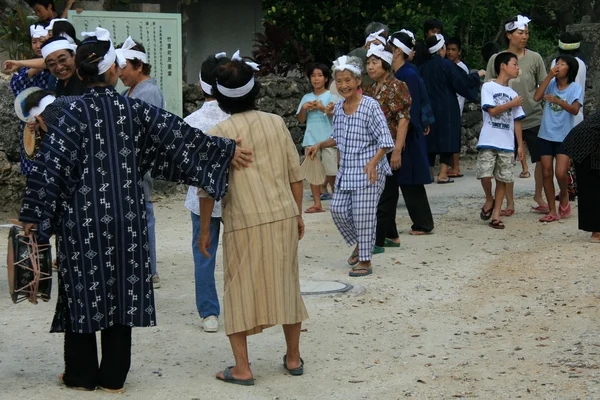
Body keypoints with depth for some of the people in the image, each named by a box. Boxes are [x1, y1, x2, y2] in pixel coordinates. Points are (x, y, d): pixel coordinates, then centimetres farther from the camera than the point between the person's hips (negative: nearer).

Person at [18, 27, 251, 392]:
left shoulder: (73, 112, -10)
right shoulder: (133, 109, -3)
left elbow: (51, 164, -13)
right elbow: (178, 135, 0)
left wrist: (34, 215, -6)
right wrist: (226, 151, 10)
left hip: (81, 218, -2)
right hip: (125, 217, 2)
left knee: (82, 291, 8)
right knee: (122, 289, 9)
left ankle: (81, 373, 16)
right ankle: (113, 376, 14)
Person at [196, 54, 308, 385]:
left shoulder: (219, 134, -7)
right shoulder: (276, 123, 4)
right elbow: (295, 174, 7)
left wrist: (204, 230, 2)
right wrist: (298, 214, 17)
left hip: (245, 222, -4)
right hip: (284, 216, 4)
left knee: (240, 289, 6)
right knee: (285, 285, 15)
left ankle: (241, 369, 6)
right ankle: (293, 358, 25)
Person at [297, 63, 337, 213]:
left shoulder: (330, 96, 2)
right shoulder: (306, 97, 13)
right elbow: (301, 119, 13)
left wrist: (322, 107, -23)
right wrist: (304, 108, -5)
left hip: (328, 139, -4)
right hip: (311, 139, 4)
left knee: (331, 172, -5)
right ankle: (317, 203, 4)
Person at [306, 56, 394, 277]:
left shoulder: (370, 106, -14)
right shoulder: (338, 107, 7)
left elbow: (385, 141, -17)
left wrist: (373, 162, -31)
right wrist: (319, 145, 8)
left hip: (368, 171, -7)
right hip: (346, 171, 7)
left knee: (363, 215, -4)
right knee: (338, 209, 8)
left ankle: (365, 262, 8)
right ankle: (359, 244, 32)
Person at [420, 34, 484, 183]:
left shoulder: (423, 67, 3)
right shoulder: (446, 65, -12)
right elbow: (462, 82, -10)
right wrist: (477, 75, 5)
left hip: (428, 108, 5)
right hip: (446, 109, -5)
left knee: (430, 139, 10)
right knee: (447, 138, -1)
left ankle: (429, 172, 10)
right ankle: (442, 174, -6)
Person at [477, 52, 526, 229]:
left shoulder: (514, 94, 15)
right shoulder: (488, 87, 0)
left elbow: (517, 121, 15)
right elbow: (492, 111, -10)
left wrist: (520, 145, 10)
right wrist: (512, 104, -3)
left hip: (507, 144, 4)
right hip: (488, 142, -4)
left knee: (502, 179, 2)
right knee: (485, 175, -14)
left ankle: (496, 214, 9)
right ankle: (489, 200, 15)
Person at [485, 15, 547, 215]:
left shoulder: (534, 58, 2)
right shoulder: (496, 59, 2)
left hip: (533, 117, 0)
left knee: (542, 159, 1)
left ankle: (538, 196, 22)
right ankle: (509, 203, 16)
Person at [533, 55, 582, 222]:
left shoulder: (575, 87, -4)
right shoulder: (551, 84, 5)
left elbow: (575, 110, -19)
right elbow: (536, 97, -10)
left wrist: (559, 101, -36)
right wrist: (549, 77, -12)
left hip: (564, 137, -3)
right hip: (546, 135, 3)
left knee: (561, 173, -14)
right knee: (547, 173, 3)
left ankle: (564, 195, 19)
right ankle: (552, 211, 12)